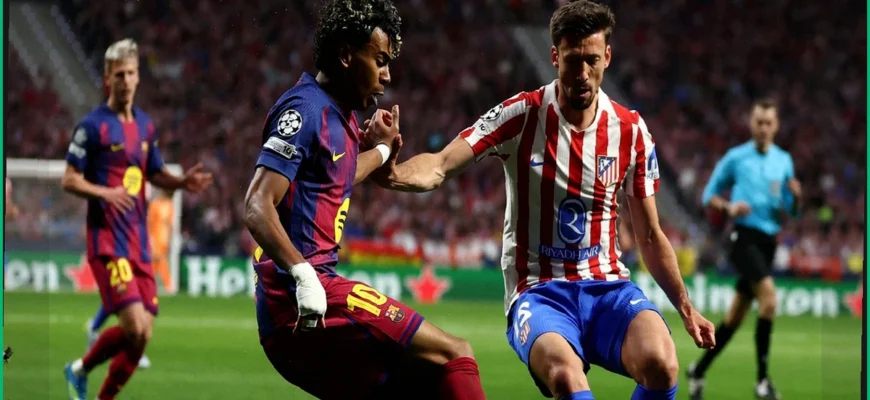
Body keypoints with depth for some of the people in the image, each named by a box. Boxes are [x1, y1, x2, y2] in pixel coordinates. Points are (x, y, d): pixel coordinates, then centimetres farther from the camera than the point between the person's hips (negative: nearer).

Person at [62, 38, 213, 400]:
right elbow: (69, 180, -7)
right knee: (136, 327, -18)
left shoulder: (145, 126, 14)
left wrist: (183, 182, 4)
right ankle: (81, 369, 5)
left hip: (138, 242, 7)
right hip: (107, 241, -7)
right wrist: (105, 193, -24)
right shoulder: (93, 126, -7)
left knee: (142, 332, 3)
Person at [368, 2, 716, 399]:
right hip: (539, 290, -3)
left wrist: (685, 308, 11)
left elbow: (649, 237, 14)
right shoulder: (522, 117, -6)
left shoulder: (631, 131, 4)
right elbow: (439, 167, -16)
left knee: (660, 365, -30)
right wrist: (392, 172, -38)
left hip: (607, 286, 3)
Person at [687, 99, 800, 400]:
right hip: (744, 236, -5)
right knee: (769, 298, -24)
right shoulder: (735, 158, 0)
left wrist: (795, 195, -6)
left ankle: (698, 371, 25)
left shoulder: (784, 160, 12)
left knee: (736, 317, 9)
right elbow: (709, 195, 6)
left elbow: (791, 210, 17)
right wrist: (729, 207, -13)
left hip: (768, 240, 5)